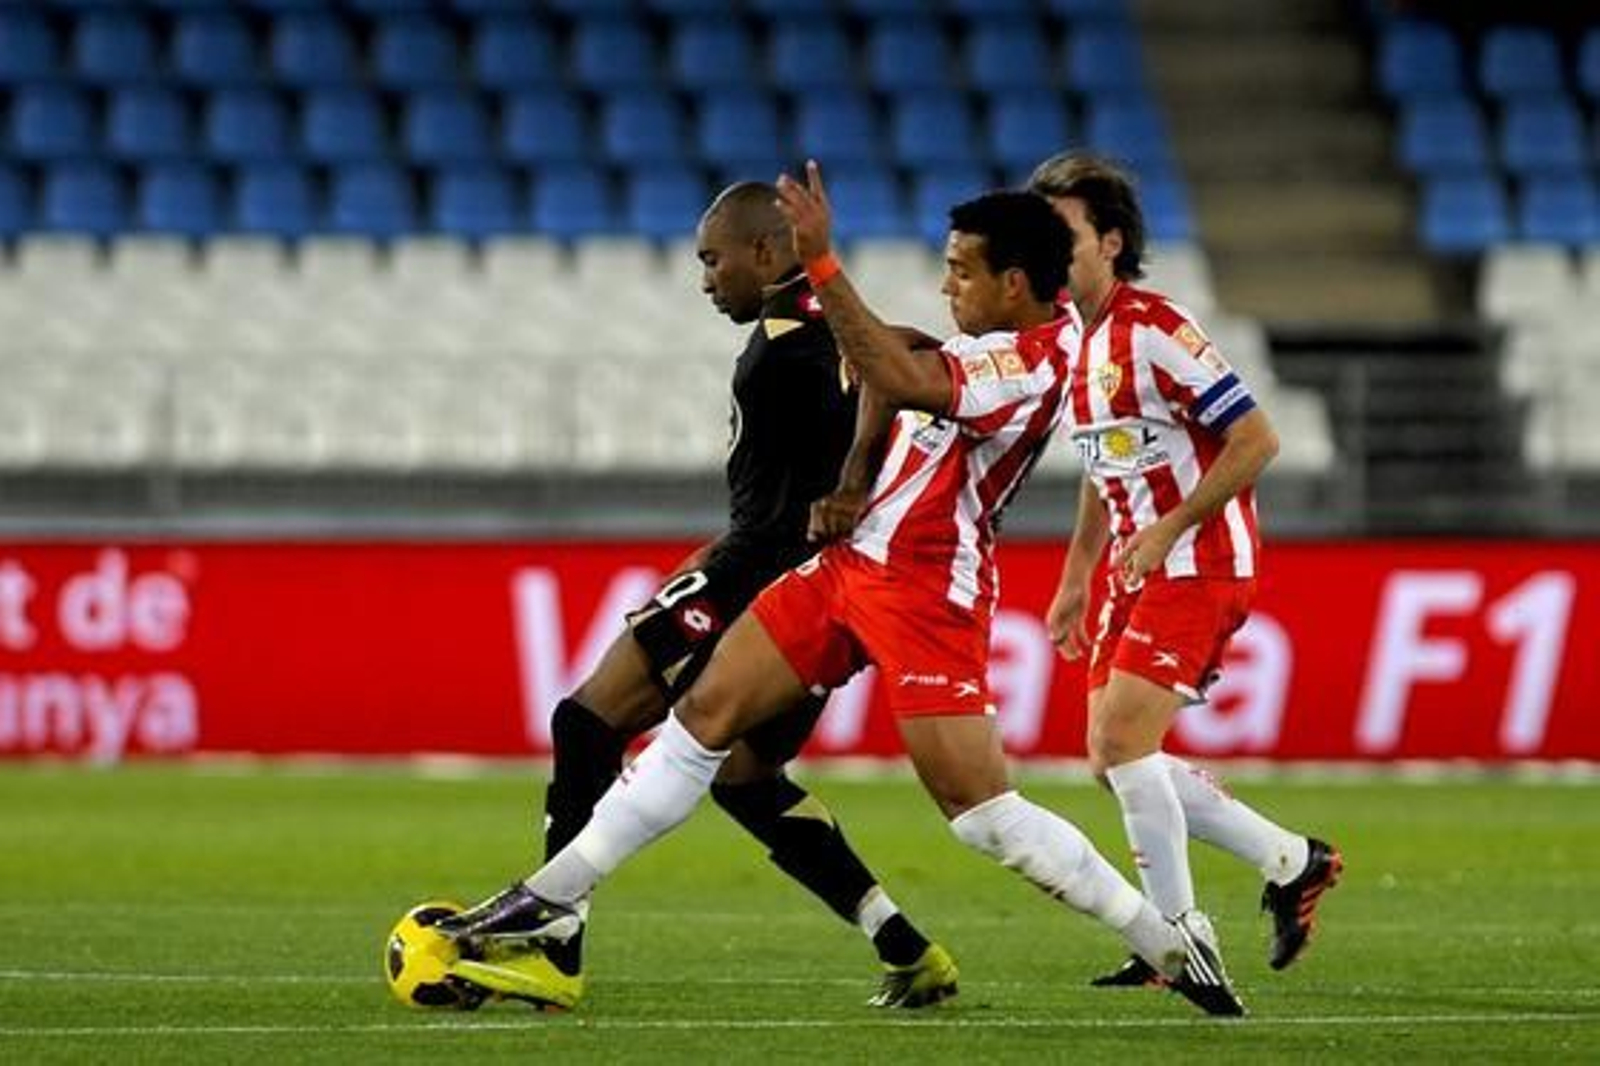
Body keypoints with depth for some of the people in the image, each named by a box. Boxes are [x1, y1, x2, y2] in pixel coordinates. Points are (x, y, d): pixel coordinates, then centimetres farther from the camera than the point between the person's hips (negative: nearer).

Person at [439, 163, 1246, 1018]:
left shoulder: (1033, 362, -20)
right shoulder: (1002, 343, 10)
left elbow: (900, 381, -35)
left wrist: (820, 264, -36)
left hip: (925, 593, -9)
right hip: (854, 561, 9)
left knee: (979, 807, -12)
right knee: (706, 713, 5)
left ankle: (1168, 942, 1)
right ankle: (553, 899, 9)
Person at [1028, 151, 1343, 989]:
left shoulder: (1153, 330, -17)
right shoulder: (1071, 340, 10)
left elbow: (1254, 439, -19)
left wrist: (1170, 527, -21)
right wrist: (1074, 581, 23)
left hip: (1198, 566, -9)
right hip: (1138, 571, 9)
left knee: (1123, 740, -16)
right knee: (1113, 758, 7)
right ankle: (1292, 863, 21)